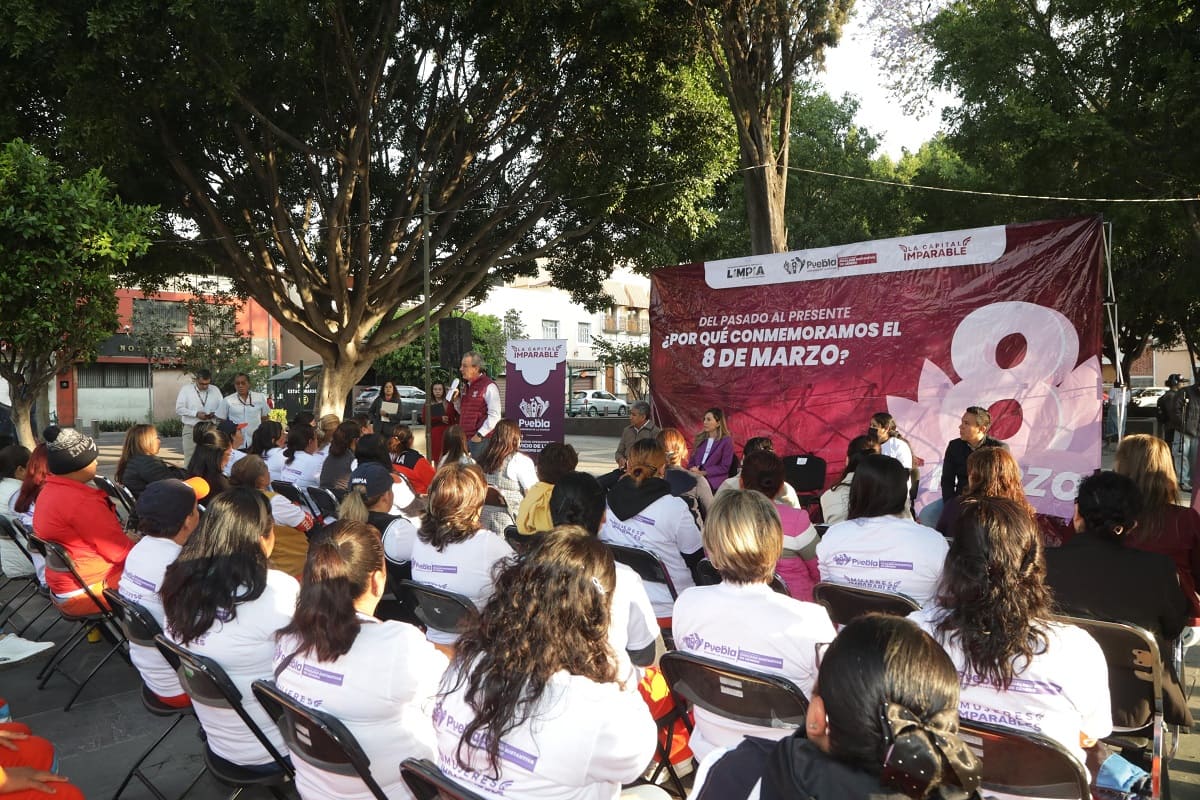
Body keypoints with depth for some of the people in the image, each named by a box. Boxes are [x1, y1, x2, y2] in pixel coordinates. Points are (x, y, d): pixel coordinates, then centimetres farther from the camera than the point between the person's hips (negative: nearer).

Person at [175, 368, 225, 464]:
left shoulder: (215, 390, 9)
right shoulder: (186, 390, 1)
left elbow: (223, 409, 10)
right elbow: (179, 409, -5)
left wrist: (215, 414, -11)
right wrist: (196, 414, -16)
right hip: (191, 429, -2)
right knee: (190, 459, -3)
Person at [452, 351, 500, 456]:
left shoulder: (488, 386, -11)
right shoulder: (465, 386, 16)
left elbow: (494, 416, -16)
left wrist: (479, 435, -16)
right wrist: (456, 400, 7)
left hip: (481, 440, -8)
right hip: (464, 438, 8)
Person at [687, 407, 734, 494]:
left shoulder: (726, 441, 2)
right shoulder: (700, 438, 20)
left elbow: (725, 467, -4)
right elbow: (691, 461, 19)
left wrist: (703, 472, -10)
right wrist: (693, 470, -5)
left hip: (714, 483, -4)